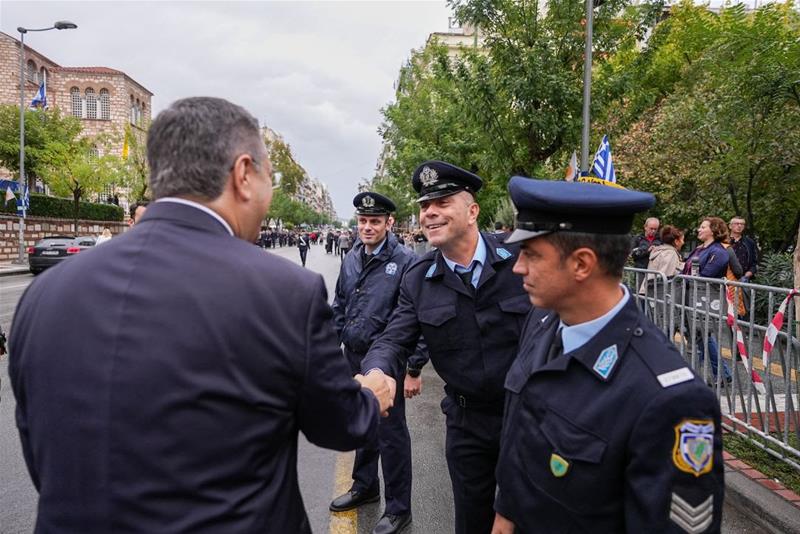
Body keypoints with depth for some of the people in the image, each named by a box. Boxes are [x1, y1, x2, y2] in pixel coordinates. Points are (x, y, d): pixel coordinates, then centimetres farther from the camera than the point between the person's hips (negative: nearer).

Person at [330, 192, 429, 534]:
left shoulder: (405, 262, -13)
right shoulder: (350, 260, 7)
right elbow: (339, 308, 16)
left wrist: (414, 369, -16)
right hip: (353, 358, 6)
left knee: (391, 434, 4)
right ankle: (364, 486, 41)